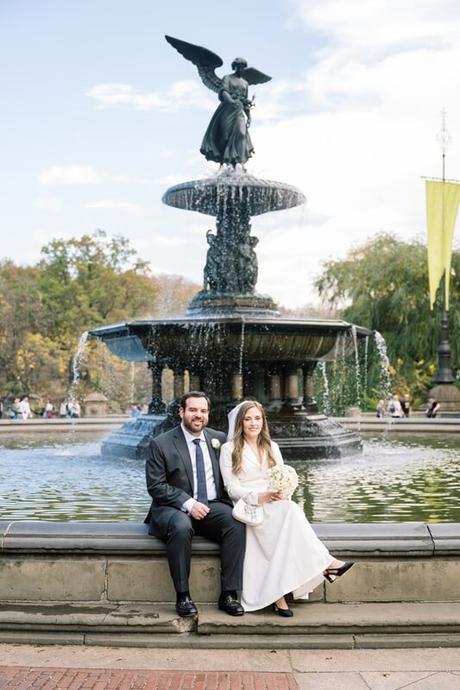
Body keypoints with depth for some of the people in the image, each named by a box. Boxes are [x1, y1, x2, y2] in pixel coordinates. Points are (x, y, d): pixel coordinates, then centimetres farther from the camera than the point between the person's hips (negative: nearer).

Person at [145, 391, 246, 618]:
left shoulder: (219, 439, 11)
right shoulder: (160, 444, -2)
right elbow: (156, 486, -7)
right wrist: (188, 503, -19)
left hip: (213, 506, 3)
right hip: (175, 508, -3)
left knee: (236, 523, -27)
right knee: (181, 527, -37)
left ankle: (229, 594, -21)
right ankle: (183, 596, -25)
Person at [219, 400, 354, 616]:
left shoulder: (271, 447, 20)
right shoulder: (229, 449, 5)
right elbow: (231, 488, -3)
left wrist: (281, 494, -11)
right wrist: (259, 497, -20)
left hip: (276, 505, 4)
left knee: (288, 508, -33)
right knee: (288, 510, -34)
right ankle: (323, 562, -38)